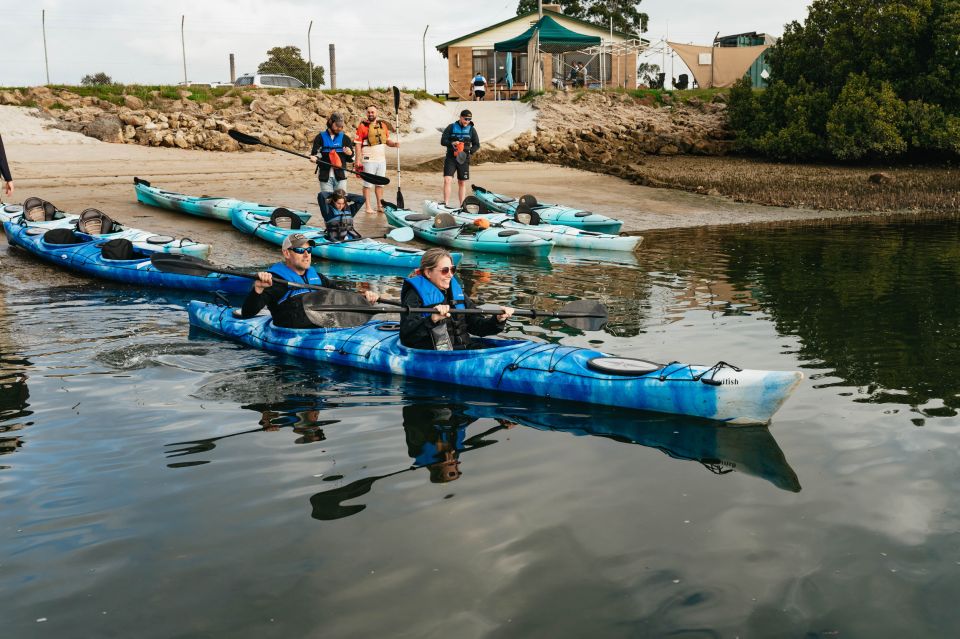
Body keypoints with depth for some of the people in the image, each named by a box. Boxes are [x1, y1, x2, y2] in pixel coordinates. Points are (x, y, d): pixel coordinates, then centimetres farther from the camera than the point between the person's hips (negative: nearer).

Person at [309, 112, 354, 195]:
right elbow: (315, 153, 0)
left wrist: (350, 154, -9)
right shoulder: (320, 137, 4)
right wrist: (314, 158, -24)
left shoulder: (344, 138, 10)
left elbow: (351, 159, 15)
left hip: (340, 176, 2)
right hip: (325, 176, -2)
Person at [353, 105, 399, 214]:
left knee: (380, 183, 11)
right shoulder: (362, 126, -6)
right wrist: (358, 160, -14)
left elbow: (387, 140, 18)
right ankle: (367, 207, 6)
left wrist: (394, 143, -5)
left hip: (382, 159, 5)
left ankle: (380, 205, 20)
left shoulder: (383, 125, 10)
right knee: (368, 184, 0)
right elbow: (358, 144, -8)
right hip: (369, 160, -5)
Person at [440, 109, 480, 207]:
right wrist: (452, 143, -21)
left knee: (462, 183, 8)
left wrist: (469, 151, -11)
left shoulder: (471, 129, 6)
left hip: (463, 159, 2)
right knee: (447, 180, -14)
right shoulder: (451, 127, 1)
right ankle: (445, 204, -11)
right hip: (450, 158, -2)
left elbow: (476, 145, 8)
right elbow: (443, 141, -1)